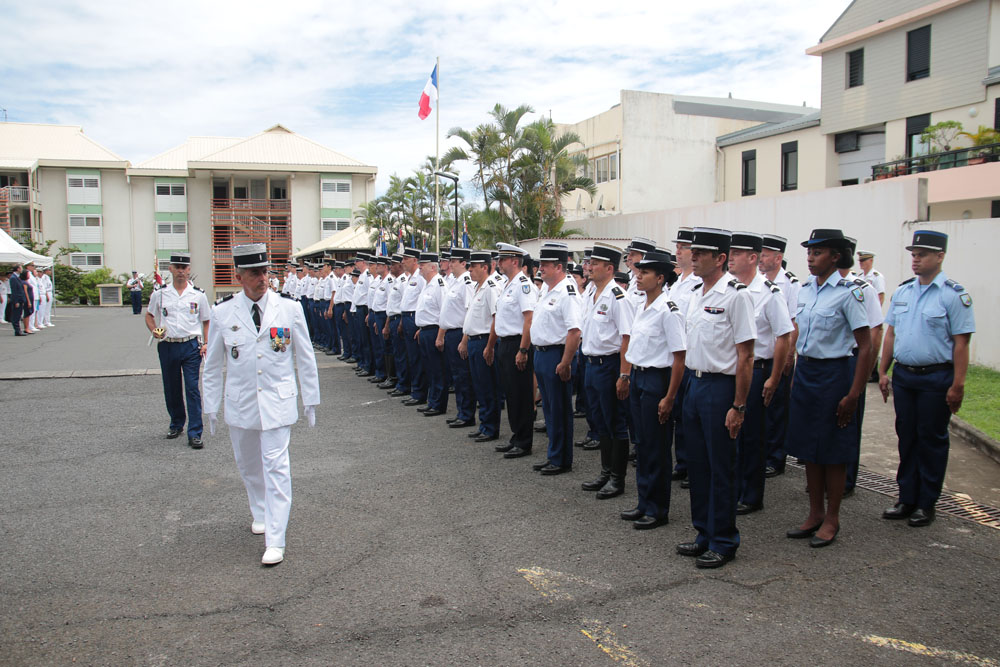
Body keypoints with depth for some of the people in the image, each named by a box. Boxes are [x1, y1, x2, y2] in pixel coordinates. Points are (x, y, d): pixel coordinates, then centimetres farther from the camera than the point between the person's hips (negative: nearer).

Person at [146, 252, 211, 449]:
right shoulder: (159, 293, 5)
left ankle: (194, 433, -4)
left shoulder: (198, 295, 3)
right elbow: (149, 316, 17)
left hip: (191, 346, -2)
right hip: (167, 346, 2)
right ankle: (176, 424, 33)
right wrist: (154, 331, -3)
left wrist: (206, 343, -4)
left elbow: (206, 321, 8)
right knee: (171, 389, 12)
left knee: (192, 389, -6)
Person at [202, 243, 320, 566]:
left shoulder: (289, 308, -4)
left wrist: (310, 400, 4)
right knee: (248, 465, 16)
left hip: (278, 401, -2)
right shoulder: (223, 313, -2)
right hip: (239, 403, 3)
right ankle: (260, 514, 42)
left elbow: (305, 357, 3)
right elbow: (213, 364, 6)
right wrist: (211, 406, 6)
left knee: (276, 466, -7)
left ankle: (275, 540, -3)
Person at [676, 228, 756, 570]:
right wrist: (690, 382, 13)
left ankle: (724, 542, 18)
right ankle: (704, 534, 29)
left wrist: (738, 405, -17)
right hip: (695, 383, 8)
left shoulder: (736, 294, -14)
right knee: (697, 463, 15)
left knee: (721, 467, 3)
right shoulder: (696, 292, 11)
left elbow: (745, 355, -16)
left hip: (721, 387, -8)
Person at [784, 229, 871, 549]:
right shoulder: (805, 290, 8)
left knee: (833, 450, 4)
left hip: (833, 374, -7)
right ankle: (815, 513, 26)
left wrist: (853, 395, -15)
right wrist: (796, 376, 13)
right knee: (808, 446, 12)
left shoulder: (848, 293, -13)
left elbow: (865, 347, -13)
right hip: (804, 371, 7)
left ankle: (832, 519, 18)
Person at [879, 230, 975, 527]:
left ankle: (926, 504, 17)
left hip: (936, 377, -5)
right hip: (903, 375, 6)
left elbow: (961, 342, -11)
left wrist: (958, 385, -14)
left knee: (932, 441, 5)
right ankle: (907, 499, 23)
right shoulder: (902, 291, 9)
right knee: (906, 438, 12)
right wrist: (883, 372, 10)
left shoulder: (953, 294, -9)